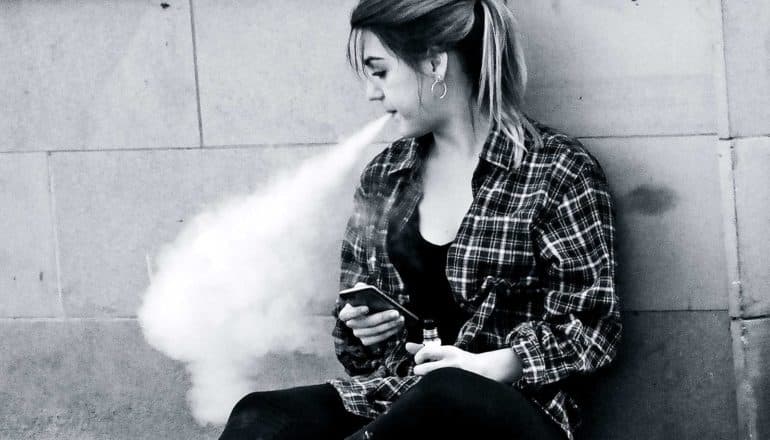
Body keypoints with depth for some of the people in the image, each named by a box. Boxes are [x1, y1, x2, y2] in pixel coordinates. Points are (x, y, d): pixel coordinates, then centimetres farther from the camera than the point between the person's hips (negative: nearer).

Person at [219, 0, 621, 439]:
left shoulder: (558, 173, -2)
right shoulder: (385, 174, 15)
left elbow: (593, 324, -4)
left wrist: (486, 367, -19)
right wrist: (358, 324, 2)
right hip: (391, 397, 4)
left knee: (448, 396, -42)